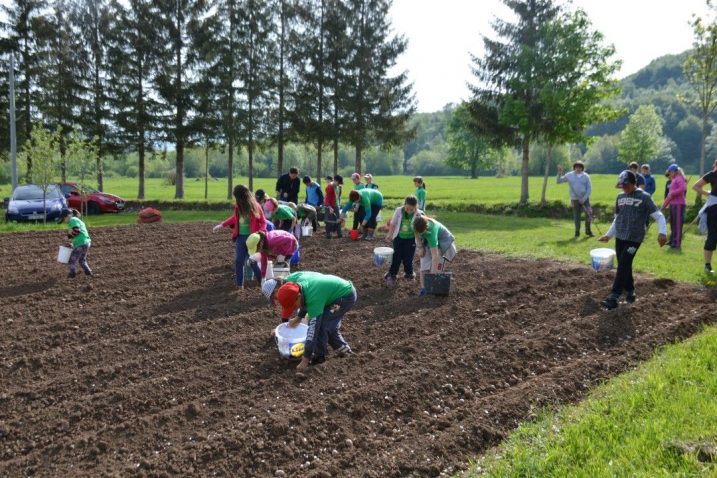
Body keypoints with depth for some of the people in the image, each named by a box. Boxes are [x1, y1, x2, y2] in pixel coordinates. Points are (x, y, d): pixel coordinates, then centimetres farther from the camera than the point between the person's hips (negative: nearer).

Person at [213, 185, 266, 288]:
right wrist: (222, 225, 22)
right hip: (240, 237, 5)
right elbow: (234, 218, 21)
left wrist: (261, 232, -25)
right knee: (238, 260, 4)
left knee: (253, 261, 1)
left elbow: (263, 222, -7)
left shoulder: (255, 206, -13)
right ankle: (239, 283, 14)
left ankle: (264, 281, 17)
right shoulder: (238, 206, 1)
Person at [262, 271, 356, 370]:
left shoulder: (314, 299, -34)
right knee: (329, 322, 18)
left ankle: (319, 356, 2)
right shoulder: (293, 279, -12)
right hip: (342, 289, 9)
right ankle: (342, 348, 31)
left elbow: (313, 332, -29)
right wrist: (299, 317, 7)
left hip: (346, 296, -9)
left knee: (321, 325, -14)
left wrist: (305, 360, -23)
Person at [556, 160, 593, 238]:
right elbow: (559, 181, 4)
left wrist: (584, 198, -10)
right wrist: (559, 173, -12)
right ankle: (577, 231, 16)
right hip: (575, 199, 0)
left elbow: (589, 188, 0)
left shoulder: (586, 176, 1)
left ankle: (588, 230, 7)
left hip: (585, 198, 0)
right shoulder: (569, 175, 1)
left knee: (589, 213, -9)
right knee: (576, 216, 2)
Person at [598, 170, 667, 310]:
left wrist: (662, 232, -22)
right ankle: (630, 293, 26)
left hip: (634, 238, -6)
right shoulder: (620, 197, 11)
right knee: (624, 266, 10)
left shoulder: (644, 197, -5)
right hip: (619, 238, 6)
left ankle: (614, 298, -14)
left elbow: (658, 216, -7)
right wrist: (608, 235, 21)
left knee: (623, 266, -12)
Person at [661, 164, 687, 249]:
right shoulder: (673, 180, 19)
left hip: (678, 204, -10)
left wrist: (672, 193, -17)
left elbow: (682, 188, -25)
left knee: (677, 224, -6)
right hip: (672, 204, 10)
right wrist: (665, 203, 19)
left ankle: (677, 243, -4)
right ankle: (672, 240, 24)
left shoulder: (679, 179, -8)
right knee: (672, 223, 15)